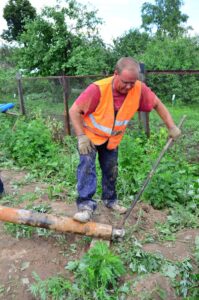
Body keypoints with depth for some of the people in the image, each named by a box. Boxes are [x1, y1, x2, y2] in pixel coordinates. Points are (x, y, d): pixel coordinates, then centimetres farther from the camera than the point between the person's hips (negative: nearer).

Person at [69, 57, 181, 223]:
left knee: (111, 170, 11)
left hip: (113, 139, 4)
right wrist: (81, 136, -29)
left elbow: (157, 104, -5)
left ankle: (110, 199, 31)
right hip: (90, 135, -3)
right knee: (87, 165, -21)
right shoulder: (98, 88, -32)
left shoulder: (139, 89, -21)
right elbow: (74, 111, -24)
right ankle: (86, 205, -16)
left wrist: (171, 126, -9)